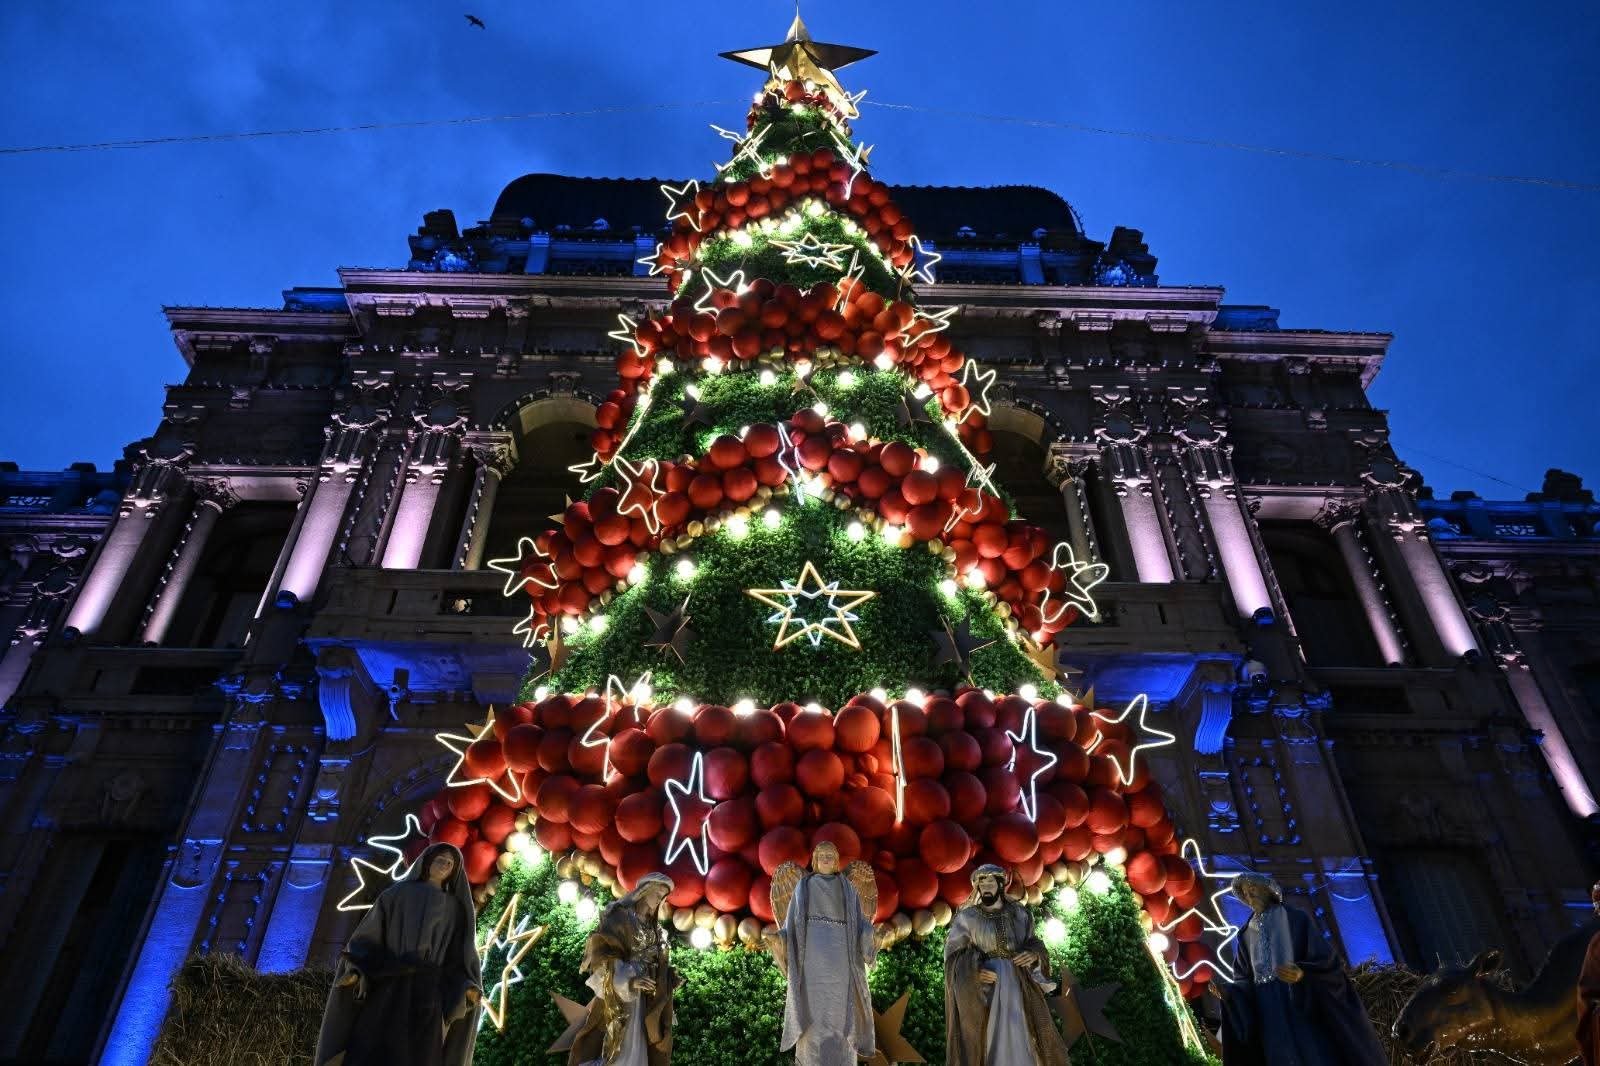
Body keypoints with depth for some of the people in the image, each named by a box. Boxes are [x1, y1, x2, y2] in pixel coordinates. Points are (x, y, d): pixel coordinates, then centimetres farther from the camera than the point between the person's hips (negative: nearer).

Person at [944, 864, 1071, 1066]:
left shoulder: (1019, 913, 6)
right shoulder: (967, 917, -3)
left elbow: (1033, 944, 12)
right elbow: (953, 954, 0)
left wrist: (1034, 954, -10)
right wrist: (974, 971, -16)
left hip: (1018, 988, 3)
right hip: (981, 992, -3)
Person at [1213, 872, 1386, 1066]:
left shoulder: (1297, 919, 4)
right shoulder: (1246, 935, 15)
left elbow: (1327, 962, -4)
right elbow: (1246, 981, 12)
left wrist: (1302, 974, -24)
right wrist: (1227, 990, -9)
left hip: (1305, 1009, -3)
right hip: (1269, 1017, 3)